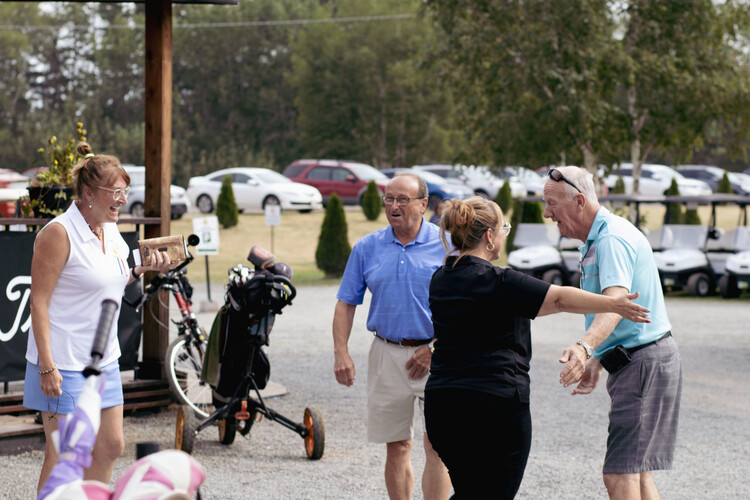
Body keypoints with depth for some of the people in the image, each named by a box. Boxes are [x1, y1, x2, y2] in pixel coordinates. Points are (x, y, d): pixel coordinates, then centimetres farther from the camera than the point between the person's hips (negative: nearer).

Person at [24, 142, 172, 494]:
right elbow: (39, 302, -17)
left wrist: (142, 270, 5)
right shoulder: (58, 233, -16)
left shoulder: (110, 231, 9)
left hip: (103, 360, 8)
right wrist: (47, 366, -21)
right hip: (63, 364, -8)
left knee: (110, 446, 10)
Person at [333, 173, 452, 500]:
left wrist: (435, 349, -11)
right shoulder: (367, 248, 7)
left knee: (437, 447, -8)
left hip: (434, 355, -3)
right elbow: (346, 303, 9)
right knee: (396, 446, 9)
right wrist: (341, 353, -3)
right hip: (387, 354, 3)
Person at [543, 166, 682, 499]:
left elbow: (615, 302, -36)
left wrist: (585, 347, -51)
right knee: (636, 472, 14)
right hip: (635, 362, 11)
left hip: (644, 364, -11)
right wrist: (596, 360, 26)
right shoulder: (598, 239, 17)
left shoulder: (612, 238, -18)